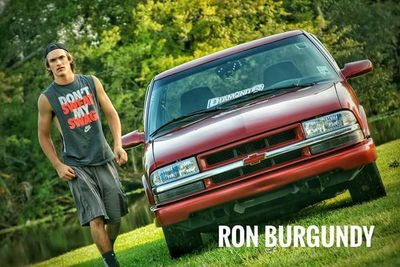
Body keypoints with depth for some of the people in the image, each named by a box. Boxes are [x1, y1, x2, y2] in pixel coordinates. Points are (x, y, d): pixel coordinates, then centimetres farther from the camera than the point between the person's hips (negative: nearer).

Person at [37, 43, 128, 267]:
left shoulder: (91, 83, 6)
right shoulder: (47, 98, -1)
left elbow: (112, 114, 11)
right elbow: (44, 136, 6)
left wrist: (118, 145, 0)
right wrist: (58, 166, -2)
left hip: (104, 159, 3)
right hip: (77, 165, -3)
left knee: (116, 217, 3)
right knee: (96, 218, -15)